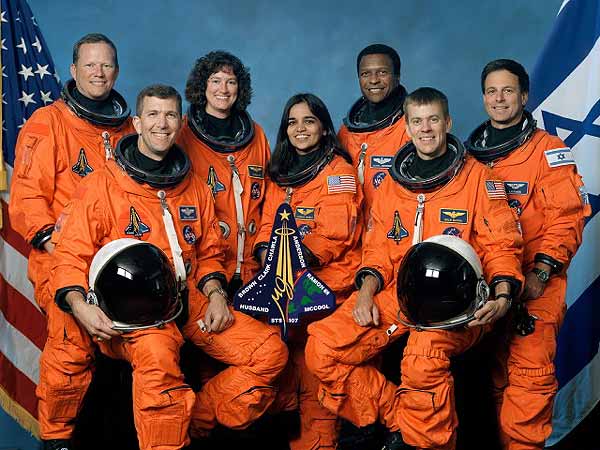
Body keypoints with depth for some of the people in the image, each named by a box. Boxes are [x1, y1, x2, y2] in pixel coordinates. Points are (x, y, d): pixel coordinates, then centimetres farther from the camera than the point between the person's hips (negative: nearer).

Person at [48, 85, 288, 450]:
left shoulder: (196, 189, 16)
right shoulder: (102, 186, 2)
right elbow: (71, 256, -2)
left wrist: (215, 294, 2)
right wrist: (78, 304, -21)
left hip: (190, 299, 5)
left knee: (270, 351, -12)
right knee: (157, 352, -39)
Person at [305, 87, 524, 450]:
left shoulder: (477, 177, 6)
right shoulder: (393, 183, 18)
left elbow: (502, 245, 1)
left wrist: (502, 298, -17)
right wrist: (366, 293, -2)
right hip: (396, 294, 5)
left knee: (423, 358, -37)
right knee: (321, 350, -16)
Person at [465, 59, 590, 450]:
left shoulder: (548, 150, -1)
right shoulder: (471, 153, 15)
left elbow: (568, 216, -8)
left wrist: (541, 272, -16)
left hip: (535, 281, -4)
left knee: (530, 370, -11)